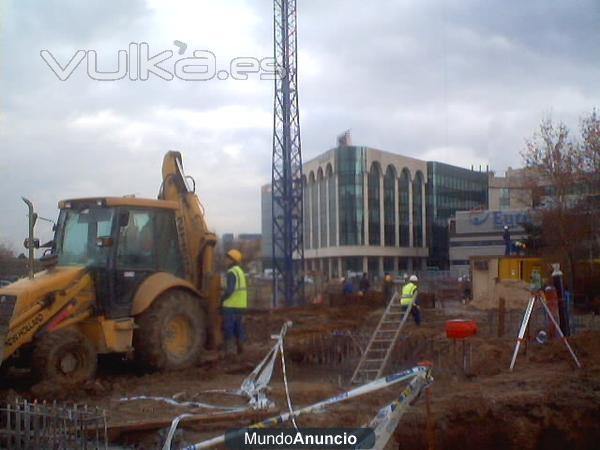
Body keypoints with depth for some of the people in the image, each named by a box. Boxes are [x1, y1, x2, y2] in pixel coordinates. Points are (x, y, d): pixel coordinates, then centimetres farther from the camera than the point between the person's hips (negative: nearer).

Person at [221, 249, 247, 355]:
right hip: (240, 305, 9)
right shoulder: (240, 271, 16)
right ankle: (240, 349, 15)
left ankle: (229, 351, -7)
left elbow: (229, 290, -21)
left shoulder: (232, 272, -14)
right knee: (239, 327, 12)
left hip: (231, 306, -9)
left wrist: (221, 299, -8)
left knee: (228, 328, -6)